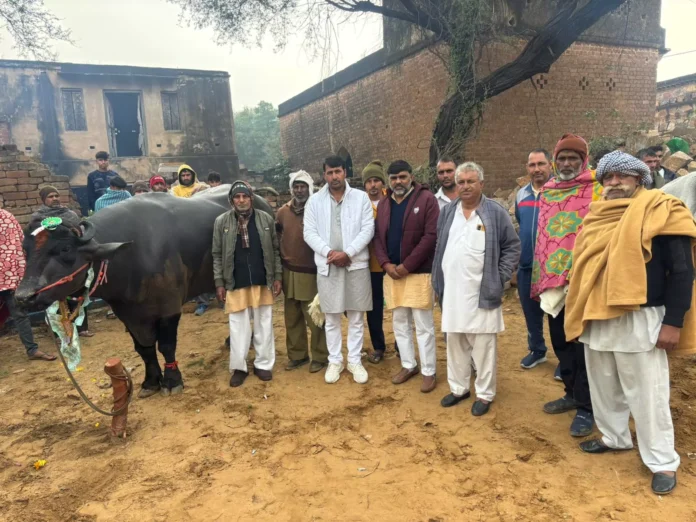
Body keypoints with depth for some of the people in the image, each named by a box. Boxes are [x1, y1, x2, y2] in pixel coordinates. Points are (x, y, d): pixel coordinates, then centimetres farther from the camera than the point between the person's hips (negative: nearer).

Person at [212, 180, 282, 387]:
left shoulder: (266, 219, 0)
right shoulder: (221, 222, -2)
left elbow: (275, 250, 4)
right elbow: (217, 255, 1)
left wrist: (278, 277, 0)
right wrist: (219, 283, -2)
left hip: (262, 282, 1)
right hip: (235, 284, 0)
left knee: (264, 325, 10)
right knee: (238, 327, 8)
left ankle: (263, 364, 23)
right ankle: (238, 367, 20)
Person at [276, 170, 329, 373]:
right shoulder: (283, 212, 6)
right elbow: (276, 237, 18)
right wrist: (281, 260, 13)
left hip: (311, 273, -5)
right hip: (289, 273, 5)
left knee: (315, 319, 2)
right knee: (292, 319, 14)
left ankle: (320, 357, 18)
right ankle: (297, 355, 29)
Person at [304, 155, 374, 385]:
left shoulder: (361, 197, 1)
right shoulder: (315, 200, 4)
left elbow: (368, 229, -5)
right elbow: (309, 232, -1)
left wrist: (347, 253, -15)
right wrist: (329, 252, -15)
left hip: (356, 264, 0)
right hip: (327, 265, 1)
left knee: (356, 317, 8)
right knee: (331, 318, 9)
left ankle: (355, 361, 22)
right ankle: (334, 361, 23)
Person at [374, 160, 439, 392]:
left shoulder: (426, 199, -7)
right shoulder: (383, 204, 11)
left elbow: (431, 235, -14)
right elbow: (377, 236, 10)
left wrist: (407, 265, -16)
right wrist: (386, 264, -7)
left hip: (418, 272, -6)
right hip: (391, 273, 6)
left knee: (423, 325, 1)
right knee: (399, 323, 14)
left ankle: (429, 372, 14)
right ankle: (408, 365, 29)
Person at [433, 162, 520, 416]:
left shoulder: (496, 213, -4)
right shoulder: (447, 212, 9)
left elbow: (512, 247, 0)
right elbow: (439, 248, 13)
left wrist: (500, 278, -7)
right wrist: (438, 282, 7)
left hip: (482, 292, -4)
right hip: (452, 292, 4)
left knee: (483, 345, 4)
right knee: (454, 343, 14)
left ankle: (485, 394, 19)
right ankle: (458, 388, 29)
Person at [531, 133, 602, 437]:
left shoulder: (597, 190, -4)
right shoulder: (547, 194, 12)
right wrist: (538, 279, 15)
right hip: (553, 283, 6)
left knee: (583, 347, 2)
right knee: (561, 343, 16)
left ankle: (586, 407, 17)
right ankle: (572, 394, 34)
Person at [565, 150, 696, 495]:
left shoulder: (660, 211, -7)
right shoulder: (597, 216, 11)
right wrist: (579, 315, 15)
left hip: (640, 320, -6)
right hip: (596, 319, 6)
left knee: (647, 394, 3)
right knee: (604, 387, 18)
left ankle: (662, 462, 19)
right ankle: (614, 437, 38)